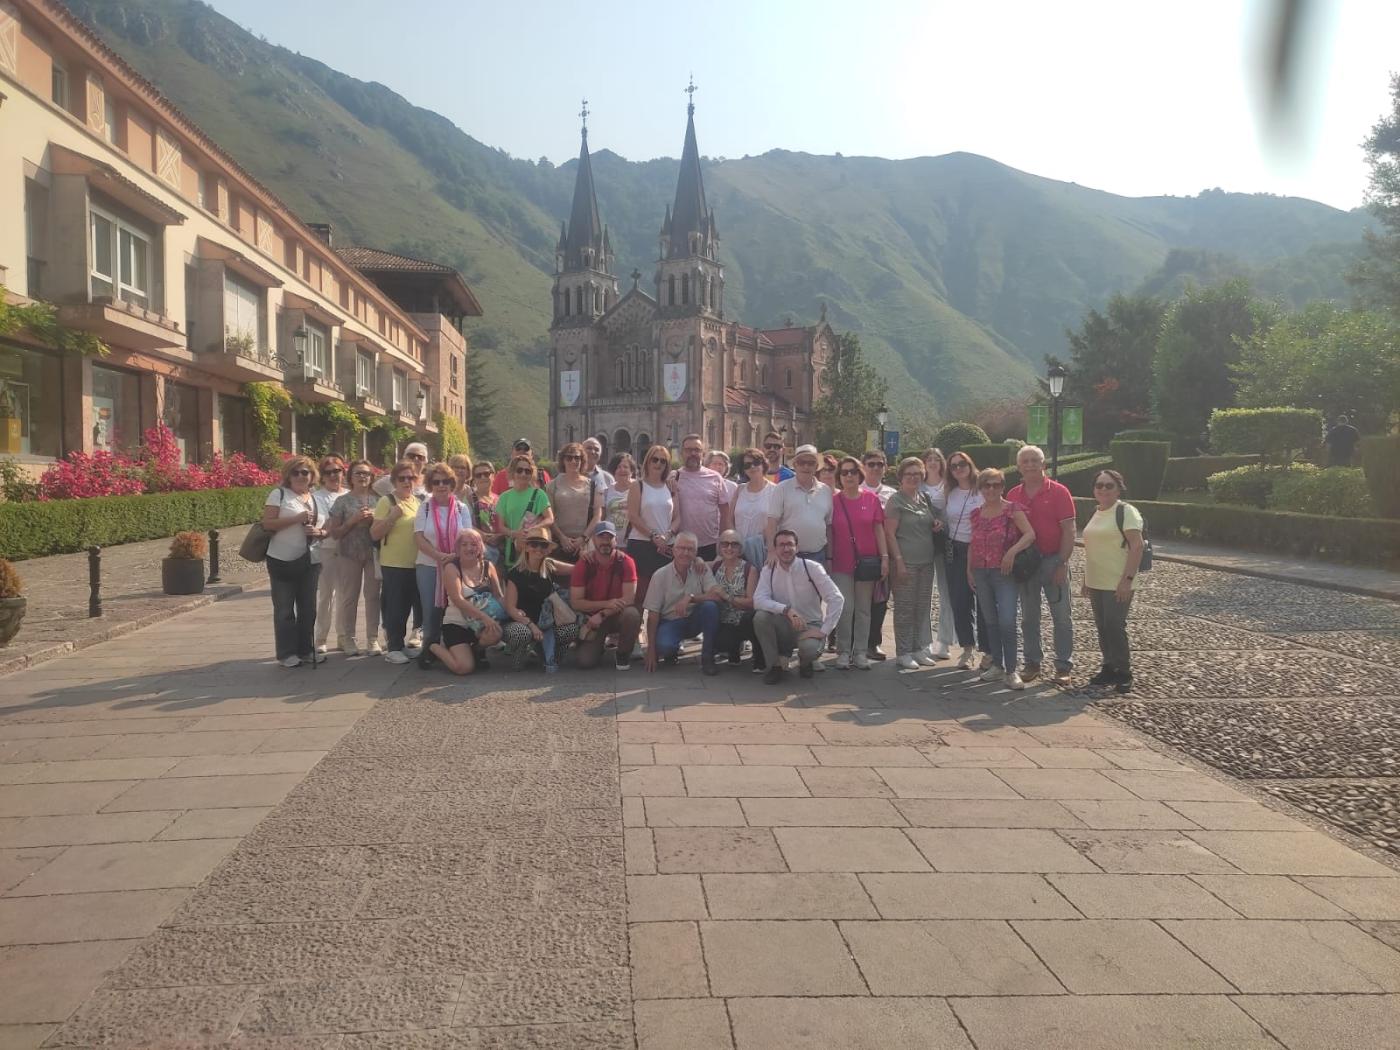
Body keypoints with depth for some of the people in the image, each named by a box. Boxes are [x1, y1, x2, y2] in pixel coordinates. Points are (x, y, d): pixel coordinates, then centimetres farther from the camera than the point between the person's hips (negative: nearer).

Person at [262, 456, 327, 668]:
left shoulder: (316, 499, 13)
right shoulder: (279, 494, -2)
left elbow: (327, 528, 17)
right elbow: (267, 523, -12)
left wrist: (319, 532, -6)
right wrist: (296, 518, -20)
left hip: (309, 561, 5)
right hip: (282, 561, -5)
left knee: (308, 607, 9)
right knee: (284, 609, 3)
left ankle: (306, 650, 20)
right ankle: (287, 653, 10)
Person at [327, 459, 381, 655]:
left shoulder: (377, 500, 7)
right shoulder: (343, 501, 0)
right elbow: (334, 532, -1)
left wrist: (374, 518, -8)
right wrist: (353, 520, -13)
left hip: (373, 553, 2)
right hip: (349, 554, -2)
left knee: (373, 595, 3)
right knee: (349, 597, 3)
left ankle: (372, 638, 10)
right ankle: (347, 638, 11)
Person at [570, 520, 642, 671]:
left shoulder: (625, 562, -12)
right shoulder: (584, 564, -10)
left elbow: (629, 599, -18)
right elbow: (575, 602, -13)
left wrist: (602, 615, -26)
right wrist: (607, 604, -24)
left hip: (617, 615, 0)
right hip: (591, 617, 0)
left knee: (632, 614, -35)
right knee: (585, 661, -21)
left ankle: (623, 654, -6)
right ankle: (599, 643, 18)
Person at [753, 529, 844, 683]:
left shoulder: (812, 568, -10)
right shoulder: (769, 570, -3)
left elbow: (837, 599, -14)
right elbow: (758, 600, -18)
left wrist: (823, 631, -20)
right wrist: (786, 610, -33)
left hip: (809, 626, -2)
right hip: (784, 628, 2)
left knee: (810, 647, -35)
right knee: (760, 616, -27)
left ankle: (805, 662, 7)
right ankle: (775, 666, -6)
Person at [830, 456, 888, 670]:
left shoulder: (871, 499, 2)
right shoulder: (834, 501, 1)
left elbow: (879, 529, 5)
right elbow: (828, 532, 4)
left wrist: (885, 557, 0)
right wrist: (828, 560, 1)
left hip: (867, 562, 1)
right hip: (841, 564, -1)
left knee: (863, 609, 7)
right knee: (844, 608, -3)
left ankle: (860, 652, 15)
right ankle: (843, 652, 6)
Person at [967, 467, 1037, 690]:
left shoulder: (1013, 510, -4)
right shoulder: (976, 514, 11)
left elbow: (1030, 534, -14)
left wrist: (1013, 551, -26)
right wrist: (969, 570, 12)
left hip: (1005, 572, -5)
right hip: (981, 573, 5)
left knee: (1007, 621, -13)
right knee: (990, 621, 11)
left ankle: (1011, 670, -5)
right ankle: (997, 665, 21)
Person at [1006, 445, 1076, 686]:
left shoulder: (1058, 492, -4)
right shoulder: (1013, 496, 7)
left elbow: (1068, 530, -7)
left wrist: (1062, 563, -13)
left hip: (1053, 560, -3)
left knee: (1061, 616, 1)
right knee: (1029, 616, 10)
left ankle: (1063, 666, 8)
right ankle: (1032, 662, 19)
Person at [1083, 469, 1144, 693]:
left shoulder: (1126, 511, -10)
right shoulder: (1096, 513, 13)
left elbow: (1137, 546, -16)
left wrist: (1128, 579, -22)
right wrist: (1087, 579, 18)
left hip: (1118, 584, -7)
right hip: (1096, 582, 7)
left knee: (1115, 627, -6)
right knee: (1102, 628, 10)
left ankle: (1124, 673, 7)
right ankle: (1109, 669, 21)